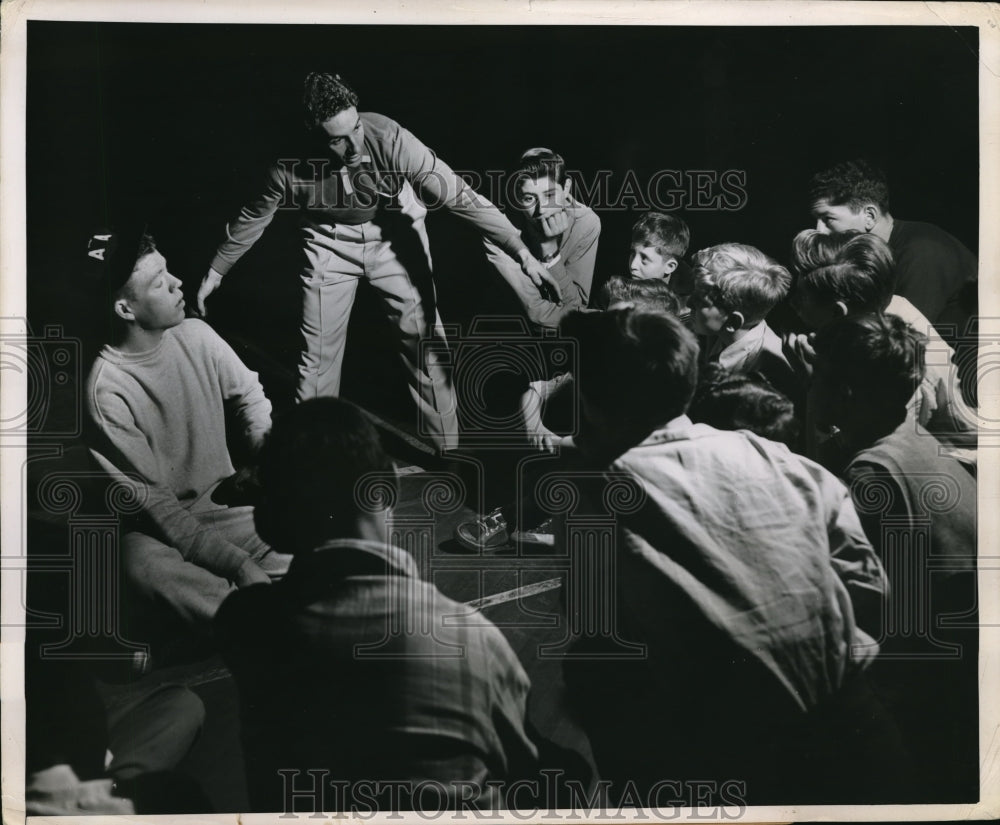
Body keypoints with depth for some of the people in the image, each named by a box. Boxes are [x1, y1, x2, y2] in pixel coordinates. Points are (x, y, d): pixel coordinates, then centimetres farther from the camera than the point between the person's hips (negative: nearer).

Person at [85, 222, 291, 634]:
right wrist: (236, 562, -26)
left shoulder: (196, 335, -5)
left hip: (227, 497, 5)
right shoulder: (107, 388, -21)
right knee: (145, 571, -40)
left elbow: (249, 395, 12)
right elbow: (152, 501, -20)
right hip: (160, 523, -5)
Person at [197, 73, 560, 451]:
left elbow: (460, 196, -33)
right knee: (318, 350, 3)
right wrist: (215, 272, 8)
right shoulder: (292, 166, -25)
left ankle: (447, 450, 11)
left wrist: (523, 256, -39)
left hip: (394, 235, -1)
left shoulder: (388, 138, -32)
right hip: (331, 243, 1)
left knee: (425, 340, -4)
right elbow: (253, 217, -4)